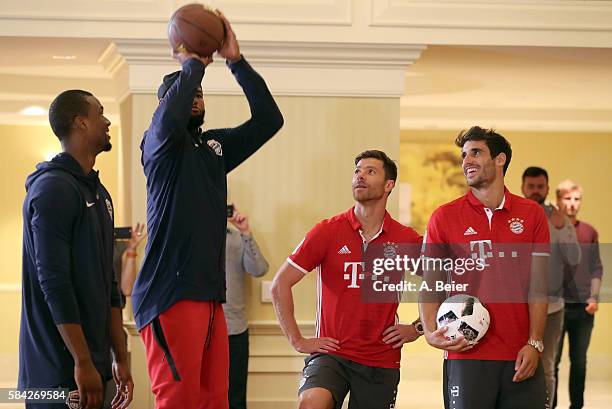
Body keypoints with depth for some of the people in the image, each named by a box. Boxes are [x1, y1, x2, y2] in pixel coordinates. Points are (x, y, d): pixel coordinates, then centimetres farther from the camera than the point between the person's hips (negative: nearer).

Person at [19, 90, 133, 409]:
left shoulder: (99, 193, 16)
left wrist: (120, 359, 15)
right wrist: (83, 364, -19)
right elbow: (54, 284, -18)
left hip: (95, 366, 8)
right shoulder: (53, 188, -11)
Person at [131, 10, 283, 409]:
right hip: (171, 293, -7)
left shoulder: (216, 145, 17)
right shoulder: (159, 144, -1)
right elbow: (170, 118, -25)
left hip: (210, 294, 7)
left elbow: (269, 119, 9)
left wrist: (236, 60, 2)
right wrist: (192, 64, -12)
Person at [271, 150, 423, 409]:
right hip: (331, 353, -2)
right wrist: (297, 341, -3)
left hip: (382, 361, 2)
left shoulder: (406, 239, 2)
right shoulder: (327, 232, -2)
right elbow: (280, 285, 0)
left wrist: (417, 328, 6)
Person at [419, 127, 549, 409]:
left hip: (521, 357, 1)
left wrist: (535, 343, -5)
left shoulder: (532, 214, 7)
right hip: (466, 354, -1)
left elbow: (538, 287, 4)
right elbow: (431, 285, 5)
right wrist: (430, 332, -11)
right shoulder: (444, 217, 5)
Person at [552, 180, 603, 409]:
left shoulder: (589, 232, 7)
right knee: (552, 360, -1)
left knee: (579, 360, 8)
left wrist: (594, 297, -1)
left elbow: (596, 268, 11)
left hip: (584, 307, 3)